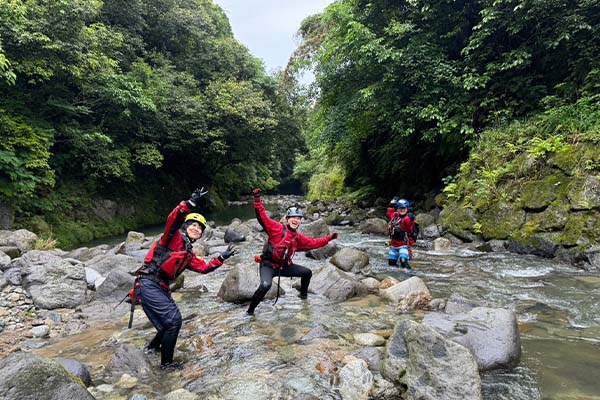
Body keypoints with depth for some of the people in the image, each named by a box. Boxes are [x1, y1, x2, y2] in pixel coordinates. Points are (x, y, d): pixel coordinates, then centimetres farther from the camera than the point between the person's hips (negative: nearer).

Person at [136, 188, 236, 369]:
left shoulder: (189, 255, 17)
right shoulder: (173, 237, -6)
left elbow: (204, 267, 18)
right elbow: (173, 219, -26)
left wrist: (222, 258, 11)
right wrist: (191, 202, -32)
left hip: (162, 288, 9)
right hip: (148, 284, -9)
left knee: (171, 321, 18)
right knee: (173, 320, -11)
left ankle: (154, 346, 45)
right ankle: (166, 362, 4)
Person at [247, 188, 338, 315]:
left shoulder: (298, 238, 7)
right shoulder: (277, 228, -12)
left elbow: (313, 242, 17)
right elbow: (263, 217, -22)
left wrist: (329, 238, 13)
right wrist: (257, 199, -31)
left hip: (284, 266, 7)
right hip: (268, 265, -7)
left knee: (307, 272, 12)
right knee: (265, 285, -34)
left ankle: (303, 294, 40)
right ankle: (250, 309, -11)